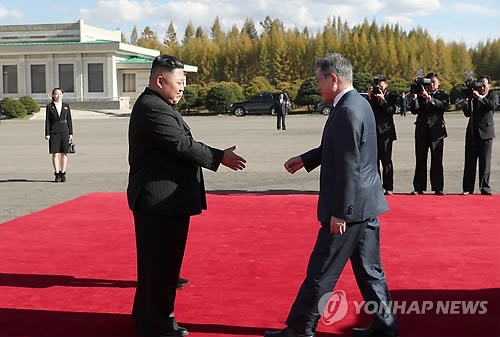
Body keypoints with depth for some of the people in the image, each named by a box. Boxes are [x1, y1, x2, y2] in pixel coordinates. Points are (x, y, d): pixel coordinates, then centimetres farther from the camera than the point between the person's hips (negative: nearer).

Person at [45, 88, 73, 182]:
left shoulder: (66, 106, 8)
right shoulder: (49, 107, 4)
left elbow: (69, 120, 9)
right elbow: (47, 121, 2)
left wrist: (71, 133, 4)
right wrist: (47, 134, -5)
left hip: (64, 132, 2)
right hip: (54, 132, -1)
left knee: (64, 153, 2)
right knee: (55, 154, -2)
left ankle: (63, 174, 8)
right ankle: (57, 174, 3)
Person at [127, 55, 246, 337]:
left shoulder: (156, 106, 15)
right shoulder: (153, 108, -19)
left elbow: (178, 144, 16)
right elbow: (183, 145, -23)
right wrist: (220, 158, -16)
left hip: (159, 200, 11)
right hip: (162, 201, -11)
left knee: (158, 260, 21)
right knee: (161, 261, 0)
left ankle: (147, 314, 35)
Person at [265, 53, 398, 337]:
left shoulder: (347, 111, -20)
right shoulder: (359, 103, 11)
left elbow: (349, 168, -23)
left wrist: (339, 213, -20)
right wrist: (305, 159, 17)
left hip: (351, 206, -10)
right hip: (366, 203, 10)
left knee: (321, 272, 2)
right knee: (369, 270, 15)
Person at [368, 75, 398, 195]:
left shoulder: (391, 96, 5)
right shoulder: (372, 96, 13)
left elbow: (391, 111, -8)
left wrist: (383, 99, -14)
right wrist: (369, 97, -5)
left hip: (385, 132, -3)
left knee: (386, 160, -3)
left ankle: (388, 187, 2)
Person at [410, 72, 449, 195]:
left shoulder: (443, 94, 8)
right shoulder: (421, 94, 11)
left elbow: (444, 105, -13)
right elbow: (414, 111, 0)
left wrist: (429, 97, -22)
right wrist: (414, 97, -13)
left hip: (436, 130, -1)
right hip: (422, 131, 1)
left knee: (437, 161, -2)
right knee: (420, 161, 2)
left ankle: (438, 188, 3)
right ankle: (419, 188, 6)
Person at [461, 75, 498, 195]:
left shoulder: (493, 97, 6)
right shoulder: (473, 97, 10)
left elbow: (492, 105, -16)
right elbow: (467, 113, 3)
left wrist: (479, 97, -19)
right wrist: (466, 100, -9)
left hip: (486, 133, -2)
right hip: (472, 133, 2)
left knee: (485, 162, 0)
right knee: (470, 162, 2)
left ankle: (485, 188, 6)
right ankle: (467, 188, 6)